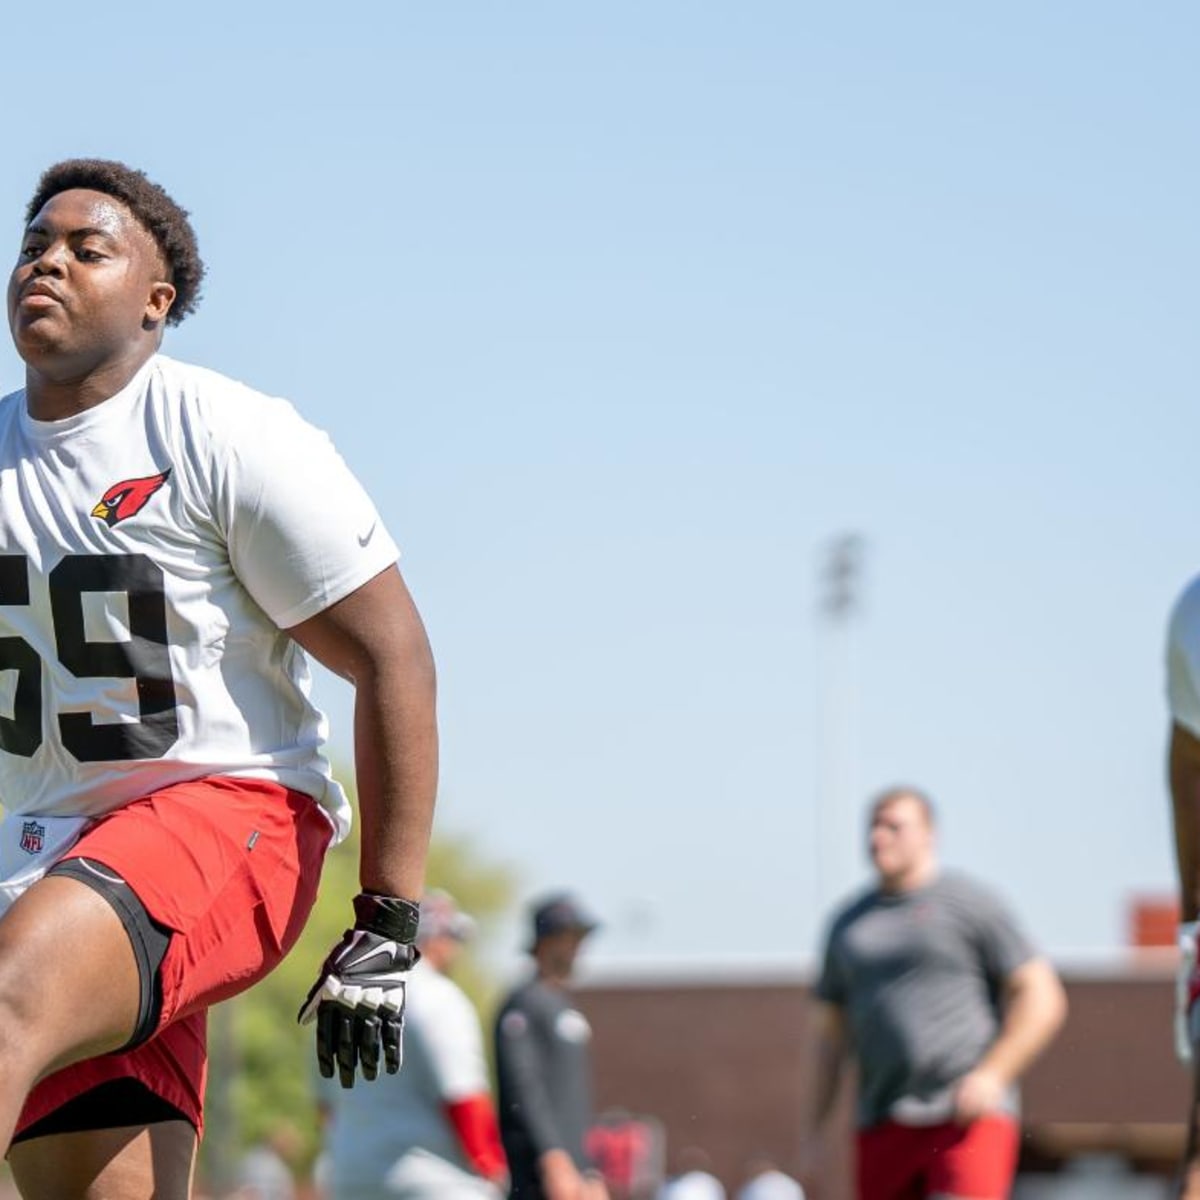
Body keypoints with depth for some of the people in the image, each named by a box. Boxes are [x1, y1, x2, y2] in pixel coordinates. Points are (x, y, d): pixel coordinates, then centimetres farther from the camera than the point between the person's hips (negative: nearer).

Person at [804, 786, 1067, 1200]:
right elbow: (831, 1033, 21)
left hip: (968, 1117, -5)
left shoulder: (971, 905, 1)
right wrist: (814, 1131, 14)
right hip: (884, 1129, 5)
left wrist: (992, 1075, -14)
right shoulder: (848, 925, 17)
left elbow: (1044, 999, -3)